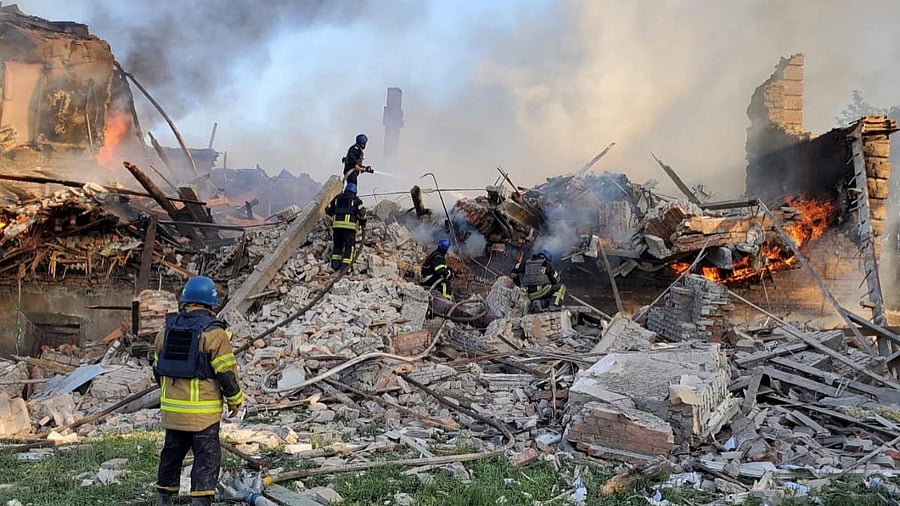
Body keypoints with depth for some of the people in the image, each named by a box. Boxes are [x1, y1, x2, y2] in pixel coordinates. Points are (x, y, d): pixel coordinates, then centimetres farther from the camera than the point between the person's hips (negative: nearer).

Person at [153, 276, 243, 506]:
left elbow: (158, 368, 16)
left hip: (171, 408, 6)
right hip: (202, 411, -6)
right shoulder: (213, 332, -13)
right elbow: (227, 372, -13)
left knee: (171, 453, 20)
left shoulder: (168, 329, 7)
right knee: (206, 458, 2)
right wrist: (235, 400, 1)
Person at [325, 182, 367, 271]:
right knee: (350, 246, 3)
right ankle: (345, 265, -6)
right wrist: (363, 222, 14)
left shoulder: (337, 198, 19)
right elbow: (361, 212, -2)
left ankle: (335, 264, 8)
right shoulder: (356, 200, 9)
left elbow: (328, 210, 21)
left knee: (337, 245, 16)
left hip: (336, 224, 4)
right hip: (349, 225, -4)